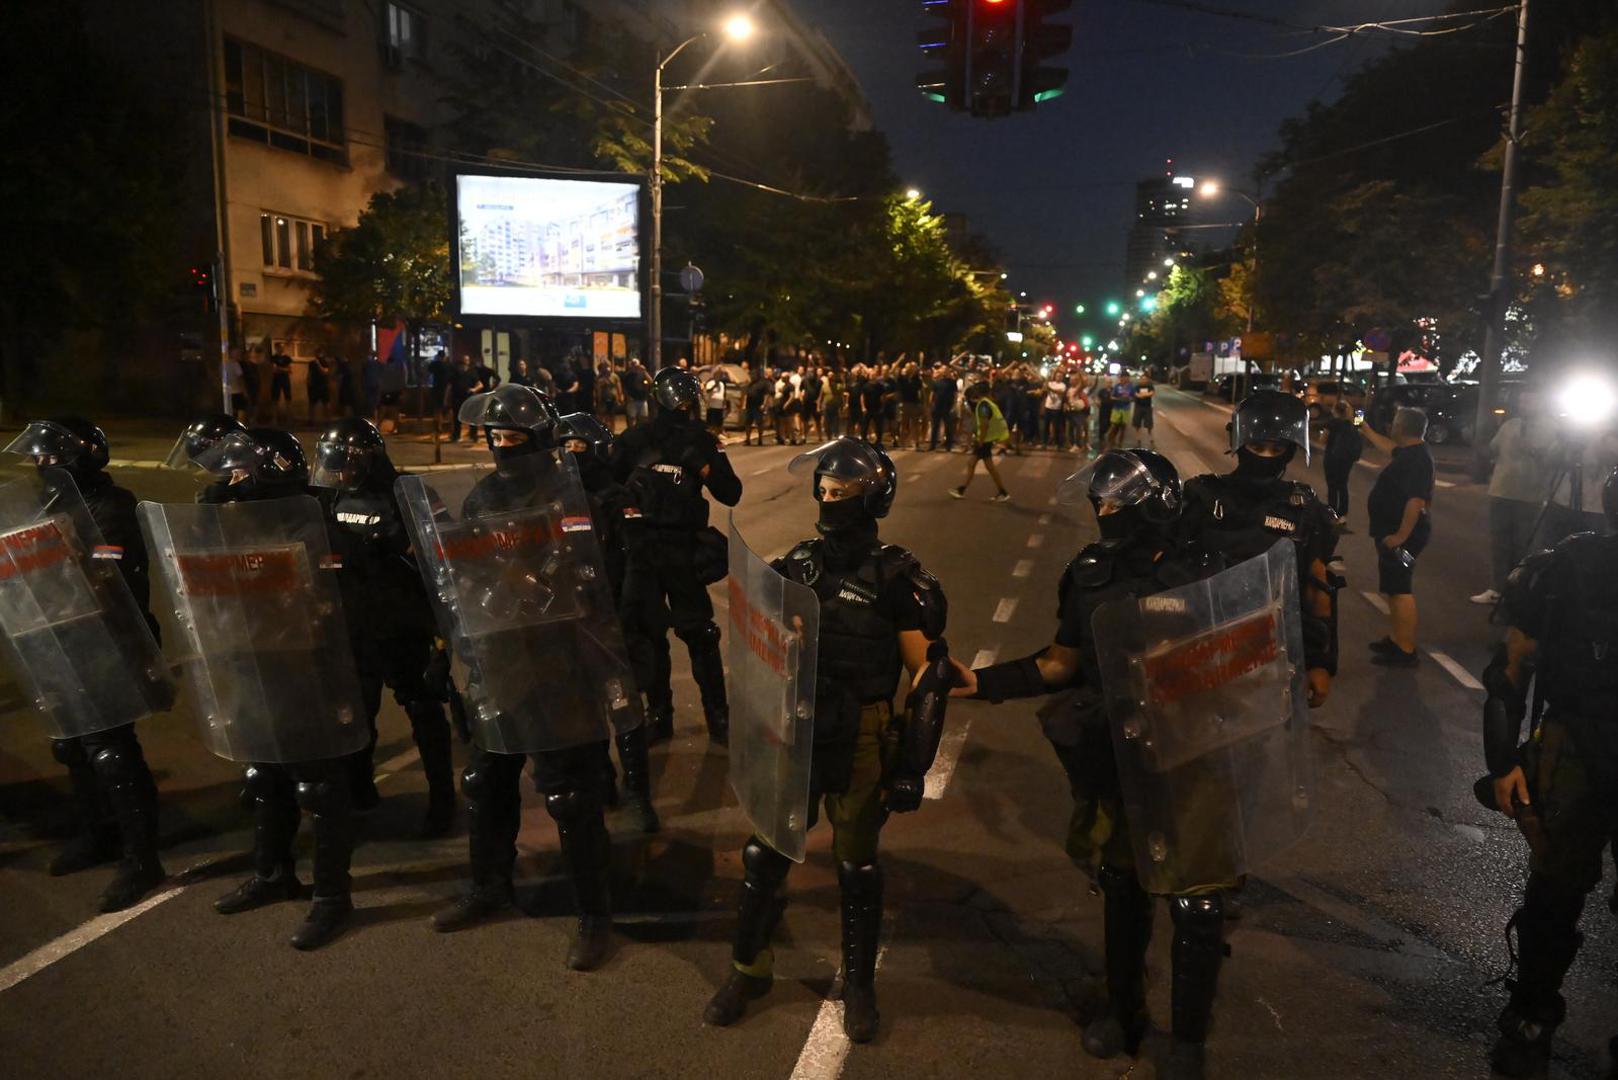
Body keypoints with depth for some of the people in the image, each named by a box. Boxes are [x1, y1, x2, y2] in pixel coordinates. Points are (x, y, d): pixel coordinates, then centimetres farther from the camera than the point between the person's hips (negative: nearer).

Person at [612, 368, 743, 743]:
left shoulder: (702, 442, 0)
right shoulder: (635, 441, 0)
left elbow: (731, 495, -5)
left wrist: (704, 464, -18)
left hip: (684, 550, -1)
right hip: (640, 549, 1)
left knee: (699, 635, 0)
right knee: (646, 633, 9)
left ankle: (718, 716, 11)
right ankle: (659, 713, 23)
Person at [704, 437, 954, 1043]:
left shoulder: (897, 578, -12)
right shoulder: (797, 563, 2)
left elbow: (928, 676, -10)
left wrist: (912, 766, -12)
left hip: (861, 744, -4)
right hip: (794, 736, 4)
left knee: (856, 868, 12)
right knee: (763, 857, 11)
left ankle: (859, 984, 34)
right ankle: (748, 970, 34)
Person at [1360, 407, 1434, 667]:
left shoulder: (1416, 458, -22)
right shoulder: (1411, 451, 9)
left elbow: (1416, 501, -30)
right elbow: (1388, 446, 34)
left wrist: (1401, 535, -28)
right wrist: (1366, 430, 41)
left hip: (1402, 533, -11)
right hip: (1394, 530, 11)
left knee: (1400, 590, -8)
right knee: (1393, 589, 17)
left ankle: (1406, 651, -5)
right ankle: (1396, 640, 27)